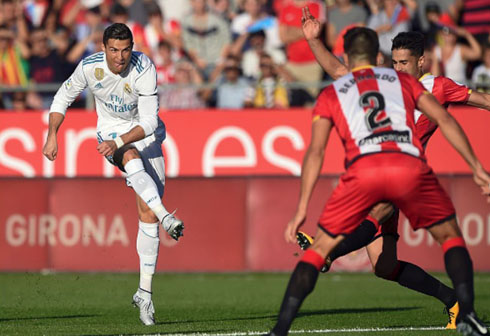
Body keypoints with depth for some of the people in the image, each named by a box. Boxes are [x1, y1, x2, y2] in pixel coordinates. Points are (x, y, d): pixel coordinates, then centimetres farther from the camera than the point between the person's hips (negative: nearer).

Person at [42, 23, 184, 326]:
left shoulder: (145, 69, -24)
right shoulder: (90, 67, -16)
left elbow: (149, 122, -26)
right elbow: (64, 96, 2)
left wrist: (118, 142, -39)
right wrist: (52, 135, -8)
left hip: (145, 132, 0)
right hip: (111, 130, 0)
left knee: (148, 215, -7)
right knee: (132, 158, -39)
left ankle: (145, 291, 0)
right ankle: (166, 217, -57)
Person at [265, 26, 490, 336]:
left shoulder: (331, 94, 25)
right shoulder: (403, 80, 27)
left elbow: (316, 151, 15)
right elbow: (444, 119, 16)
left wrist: (302, 210, 12)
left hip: (362, 168, 0)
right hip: (410, 166, 0)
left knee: (321, 247, 13)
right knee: (450, 236, 20)